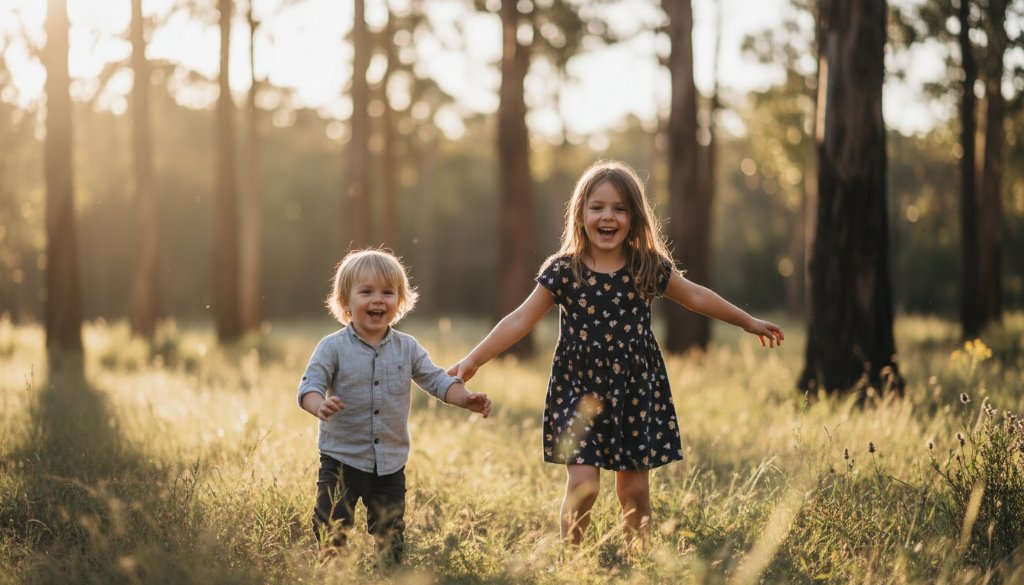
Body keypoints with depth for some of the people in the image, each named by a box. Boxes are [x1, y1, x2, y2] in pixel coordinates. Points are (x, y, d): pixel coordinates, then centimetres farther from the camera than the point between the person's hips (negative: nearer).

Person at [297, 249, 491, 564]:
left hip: (390, 464, 3)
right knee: (331, 534, -4)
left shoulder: (407, 348, 3)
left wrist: (466, 398, -15)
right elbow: (310, 386, -15)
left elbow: (437, 380, 3)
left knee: (390, 536, 13)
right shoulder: (333, 347, -8)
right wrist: (321, 405, -38)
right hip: (342, 460, -3)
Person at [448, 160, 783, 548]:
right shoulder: (563, 271, -6)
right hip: (579, 391, -2)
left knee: (635, 490, 6)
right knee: (582, 484, -10)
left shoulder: (650, 267, 0)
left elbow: (695, 297, 15)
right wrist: (474, 359, -13)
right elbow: (521, 320, -6)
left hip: (637, 390, 2)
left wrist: (749, 322, 23)